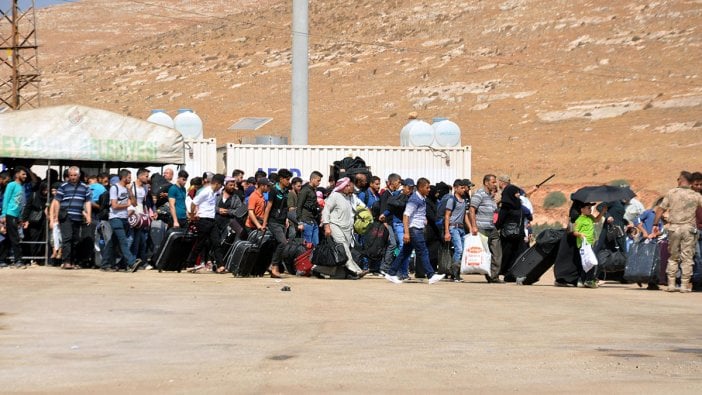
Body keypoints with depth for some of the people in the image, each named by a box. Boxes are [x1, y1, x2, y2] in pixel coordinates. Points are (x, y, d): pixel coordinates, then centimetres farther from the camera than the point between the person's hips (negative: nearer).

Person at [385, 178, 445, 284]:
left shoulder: (422, 199, 15)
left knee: (405, 253, 10)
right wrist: (406, 232, -24)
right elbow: (406, 215, -19)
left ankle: (391, 274, 14)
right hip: (414, 229, -10)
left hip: (419, 229, 10)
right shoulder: (414, 199, -14)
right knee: (423, 252, -8)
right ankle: (431, 276, -8)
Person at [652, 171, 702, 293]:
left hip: (674, 227, 1)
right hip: (689, 228, -1)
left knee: (673, 257, 11)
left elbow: (660, 210, 1)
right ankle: (685, 285, 1)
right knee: (687, 257, 3)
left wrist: (655, 224, 7)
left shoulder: (671, 193, 1)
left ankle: (671, 284, 8)